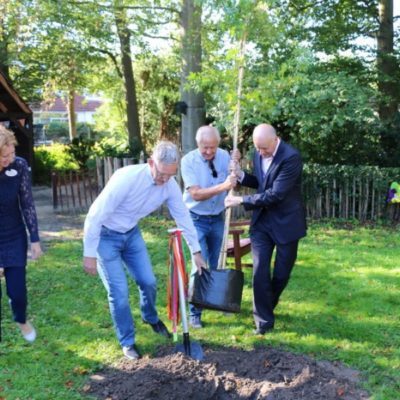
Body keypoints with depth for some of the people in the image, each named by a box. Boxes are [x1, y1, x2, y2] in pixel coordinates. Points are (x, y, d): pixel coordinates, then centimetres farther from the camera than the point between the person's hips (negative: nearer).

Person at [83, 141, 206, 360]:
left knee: (148, 282, 8)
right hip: (106, 236, -5)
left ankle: (150, 318, 41)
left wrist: (196, 251, 4)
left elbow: (183, 216, -1)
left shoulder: (170, 185, -16)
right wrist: (89, 254, -22)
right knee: (119, 292, -6)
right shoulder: (126, 178, -34)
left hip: (131, 234, 5)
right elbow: (95, 215, -27)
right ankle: (127, 342, 16)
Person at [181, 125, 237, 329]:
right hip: (197, 219, -4)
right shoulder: (188, 161, -17)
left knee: (216, 264, 16)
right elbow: (196, 194, -23)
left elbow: (232, 184, -4)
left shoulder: (224, 156, -5)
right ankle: (194, 312, 3)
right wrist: (223, 186, -34)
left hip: (218, 219, 4)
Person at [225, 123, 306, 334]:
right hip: (261, 221, 5)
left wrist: (241, 200, -20)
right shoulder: (259, 153, 2)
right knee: (260, 271, -2)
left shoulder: (291, 157, -21)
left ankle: (266, 307, 34)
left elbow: (275, 194, -25)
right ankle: (263, 320, 8)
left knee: (282, 273, 9)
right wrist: (241, 175, -3)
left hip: (286, 222, -5)